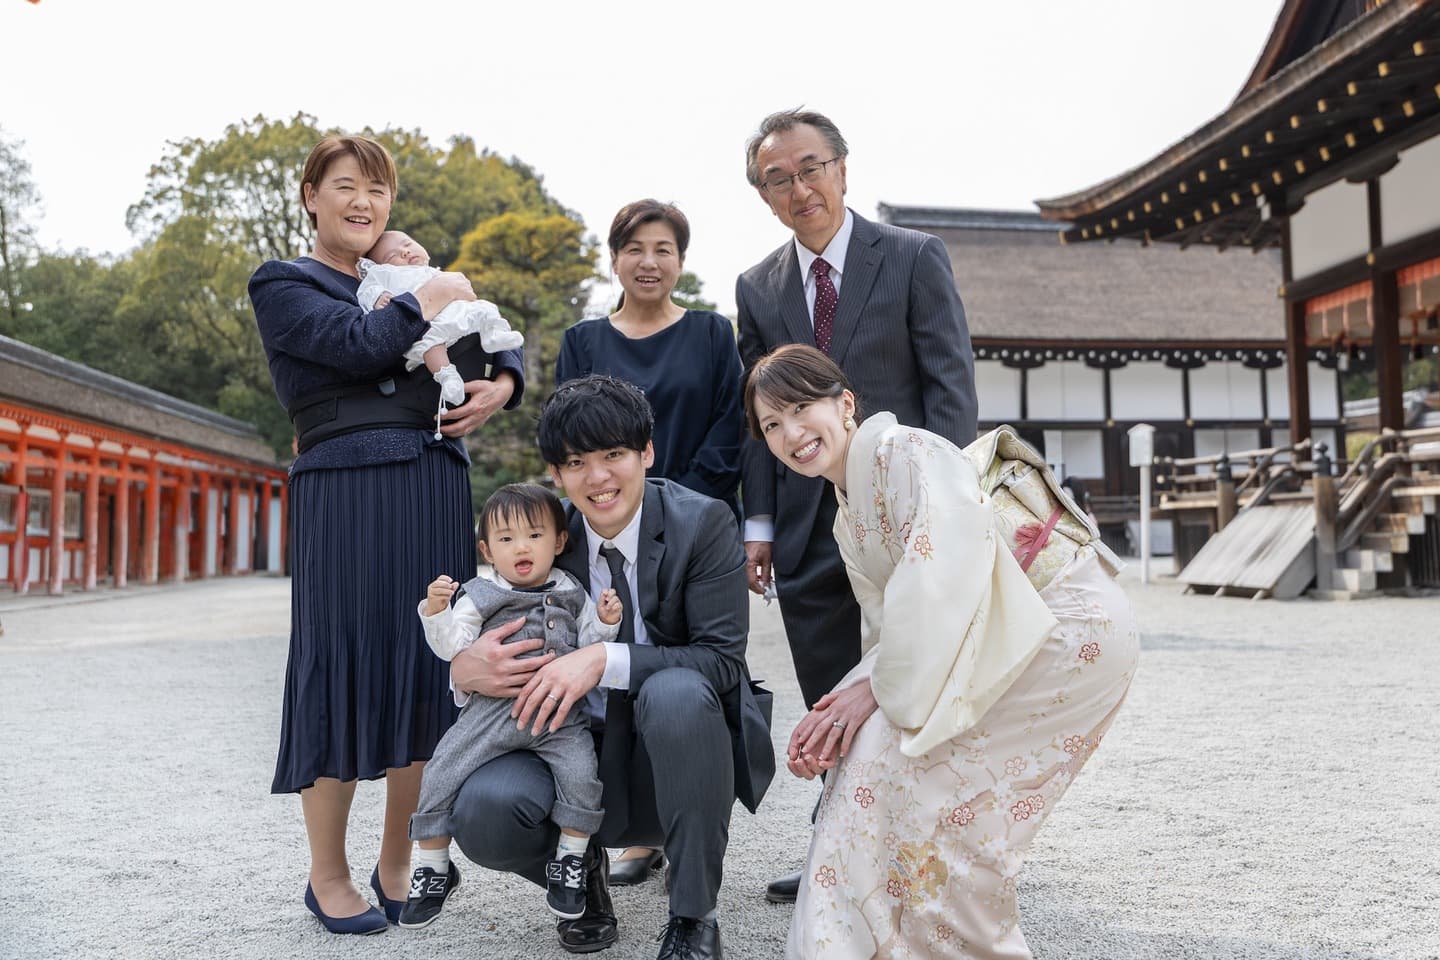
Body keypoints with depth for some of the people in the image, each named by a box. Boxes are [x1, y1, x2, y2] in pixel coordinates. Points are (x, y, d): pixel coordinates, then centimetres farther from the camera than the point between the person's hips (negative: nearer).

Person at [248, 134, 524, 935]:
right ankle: (329, 876, 16)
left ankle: (398, 866, 20)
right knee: (346, 673, -1)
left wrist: (501, 385, -3)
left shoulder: (414, 282, 22)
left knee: (428, 674, 5)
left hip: (435, 493, 5)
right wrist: (433, 300, 0)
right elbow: (357, 346, -11)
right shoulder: (283, 285, 8)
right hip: (344, 497, -4)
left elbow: (502, 348, 19)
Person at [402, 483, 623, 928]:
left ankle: (569, 862, 2)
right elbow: (452, 647, -4)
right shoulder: (480, 597, 5)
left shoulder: (572, 595, 11)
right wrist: (436, 612, -19)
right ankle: (434, 868, 14)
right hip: (491, 707, 0)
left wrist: (606, 623, -5)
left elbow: (587, 650, 13)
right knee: (440, 775, -8)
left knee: (580, 774, -21)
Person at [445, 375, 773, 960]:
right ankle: (581, 871, 10)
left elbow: (723, 659, -19)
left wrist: (605, 661, -32)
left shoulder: (703, 523, -11)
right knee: (482, 812, -26)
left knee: (675, 691, -36)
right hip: (581, 756, 2)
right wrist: (463, 671, -23)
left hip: (674, 754, -2)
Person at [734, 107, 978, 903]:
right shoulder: (757, 287, 10)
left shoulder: (915, 258, 0)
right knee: (832, 709, 9)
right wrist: (759, 522, 3)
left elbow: (951, 385, -4)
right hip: (809, 528, 3)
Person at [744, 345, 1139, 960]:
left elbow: (941, 570, -28)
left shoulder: (905, 451, -15)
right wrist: (841, 704, -10)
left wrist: (878, 688, -21)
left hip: (1071, 626, -8)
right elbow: (889, 629, 7)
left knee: (895, 747, -16)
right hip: (998, 645, 8)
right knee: (872, 741, -1)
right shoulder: (847, 521, 12)